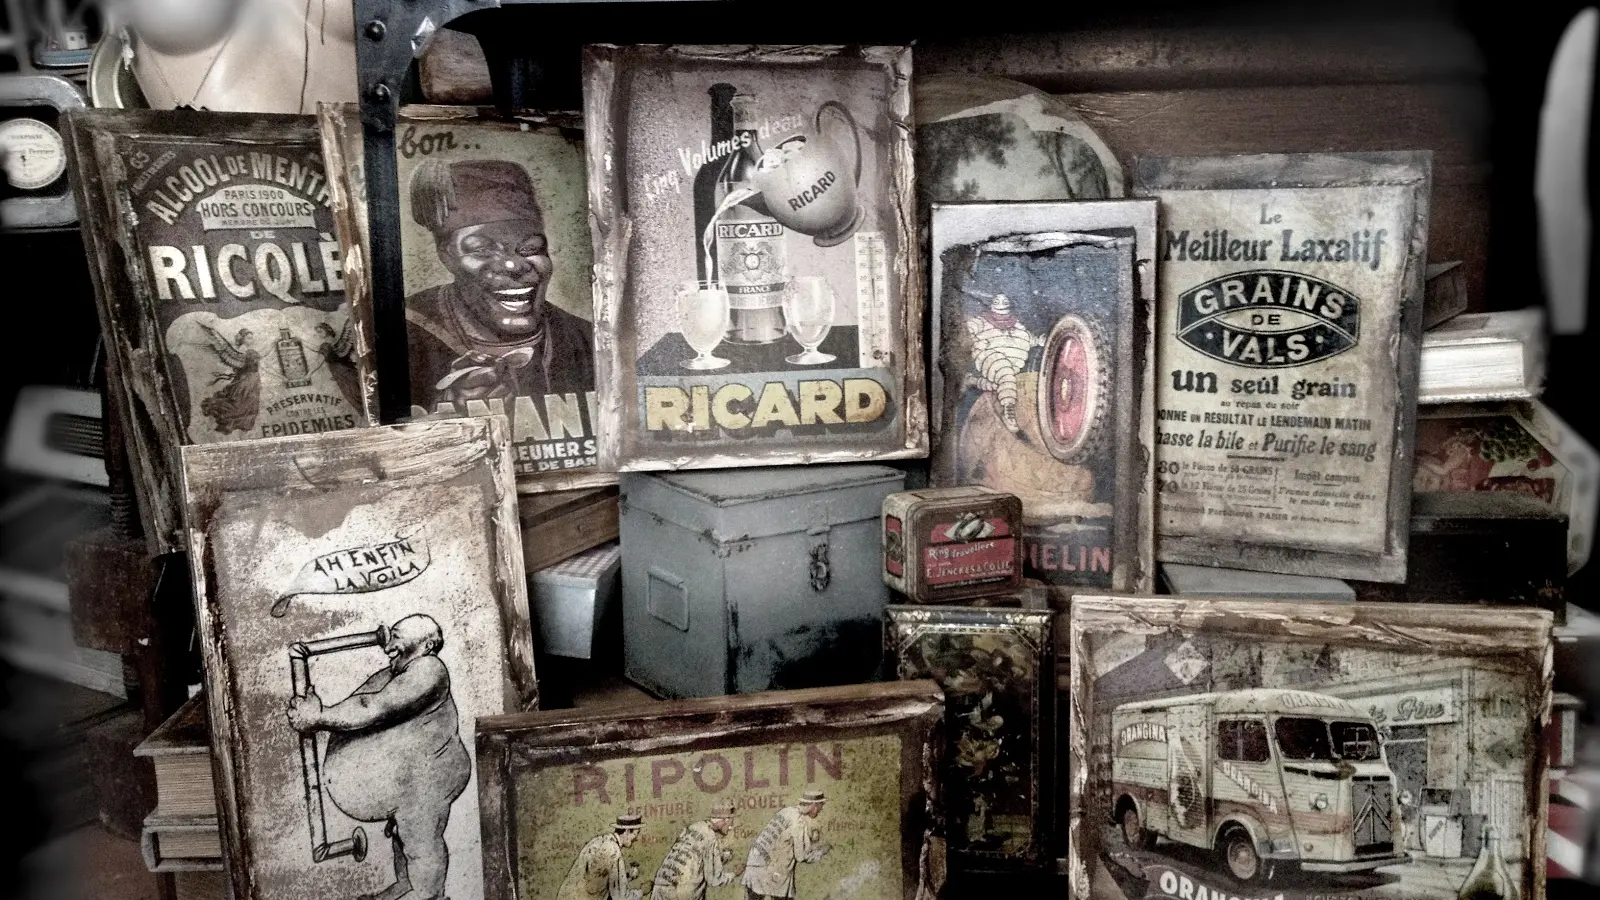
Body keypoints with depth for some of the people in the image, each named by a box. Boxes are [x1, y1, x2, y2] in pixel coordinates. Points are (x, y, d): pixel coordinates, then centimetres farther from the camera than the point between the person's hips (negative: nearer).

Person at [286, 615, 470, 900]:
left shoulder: (428, 670, -23)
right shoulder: (389, 675, 10)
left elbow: (375, 709, -31)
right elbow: (355, 706, 0)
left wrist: (319, 719, -31)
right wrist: (317, 714, -19)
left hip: (426, 775, -9)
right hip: (403, 775, 9)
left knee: (422, 841, 5)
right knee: (403, 833, 22)